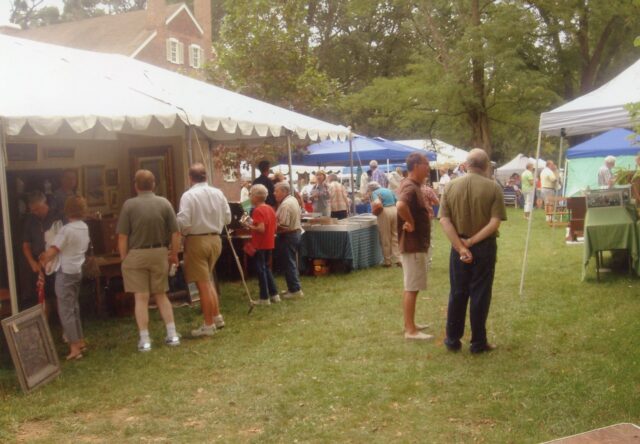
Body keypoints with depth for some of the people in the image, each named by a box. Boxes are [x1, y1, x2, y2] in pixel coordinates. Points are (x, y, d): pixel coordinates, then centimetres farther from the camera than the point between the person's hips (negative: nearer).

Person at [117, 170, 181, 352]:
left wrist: (123, 257, 1)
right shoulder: (164, 203, -2)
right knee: (161, 295, 15)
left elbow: (122, 236, -10)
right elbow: (175, 232, -2)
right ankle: (172, 335, 14)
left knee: (141, 297, 3)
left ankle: (144, 340, 6)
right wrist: (174, 254, 10)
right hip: (159, 254, 3)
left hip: (136, 255, -2)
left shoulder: (129, 205, -8)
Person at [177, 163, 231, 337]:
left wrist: (179, 231, 2)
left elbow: (183, 221, -19)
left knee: (203, 284, 1)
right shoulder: (218, 193, 3)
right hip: (215, 239, 6)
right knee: (207, 280, 22)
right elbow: (227, 217, 7)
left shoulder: (189, 195, -13)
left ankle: (208, 325, 8)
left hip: (196, 241, -6)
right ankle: (216, 317, 26)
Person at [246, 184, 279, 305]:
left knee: (261, 270, 0)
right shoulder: (270, 209, 9)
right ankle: (274, 294, 19)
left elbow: (261, 228, -25)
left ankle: (264, 298, 4)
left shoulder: (257, 210, -17)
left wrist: (249, 226, -14)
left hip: (260, 245, -8)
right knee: (266, 268, 19)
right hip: (269, 244, 8)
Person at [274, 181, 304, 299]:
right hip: (296, 232, 10)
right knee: (292, 263, 17)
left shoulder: (285, 205, -21)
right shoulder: (293, 199, 9)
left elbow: (283, 226, -25)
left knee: (288, 264, -3)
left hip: (288, 236, -10)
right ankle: (294, 287, 23)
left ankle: (295, 290, 1)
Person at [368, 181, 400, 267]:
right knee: (395, 236, 11)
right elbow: (397, 202, 13)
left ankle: (388, 261, 11)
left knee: (385, 238, 5)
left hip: (385, 212, -6)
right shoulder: (389, 190, 19)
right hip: (395, 210, 6)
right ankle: (397, 259, 6)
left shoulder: (374, 193, 0)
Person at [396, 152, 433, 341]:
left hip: (416, 244, 10)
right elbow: (401, 205, -40)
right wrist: (411, 223, -26)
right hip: (413, 244, -10)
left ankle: (410, 324, 26)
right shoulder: (410, 187, -20)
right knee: (412, 288, -5)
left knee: (411, 287, 16)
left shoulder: (412, 185, 12)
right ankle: (410, 330, 1)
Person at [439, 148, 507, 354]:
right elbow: (495, 222, -17)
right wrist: (472, 241, -13)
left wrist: (460, 246, -10)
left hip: (459, 247, 2)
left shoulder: (451, 186, 0)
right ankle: (478, 342, 13)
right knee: (480, 294, 6)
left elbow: (444, 220, -7)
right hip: (484, 247, -2)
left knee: (457, 293, 12)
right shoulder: (493, 188, -8)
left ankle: (453, 339, 20)